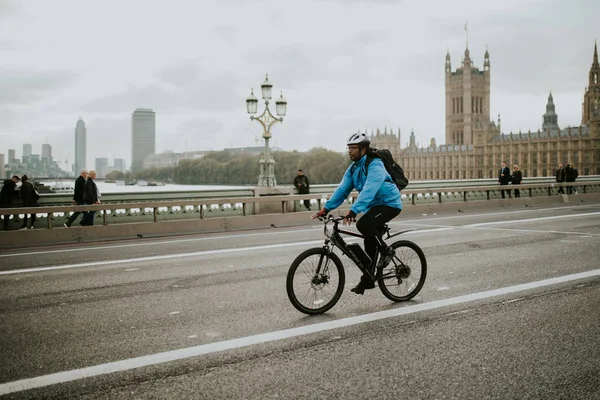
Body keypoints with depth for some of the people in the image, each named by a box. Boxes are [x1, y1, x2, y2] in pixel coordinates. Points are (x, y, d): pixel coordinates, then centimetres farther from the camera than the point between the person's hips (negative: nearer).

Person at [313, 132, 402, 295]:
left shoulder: (375, 165, -23)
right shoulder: (353, 168, 3)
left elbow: (368, 190, -37)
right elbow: (342, 189, -2)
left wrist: (353, 210, -47)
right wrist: (326, 208, -12)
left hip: (389, 203, -8)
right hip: (374, 205, 8)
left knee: (363, 224, -30)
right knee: (369, 243, 8)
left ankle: (386, 250, -9)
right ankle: (367, 280, 20)